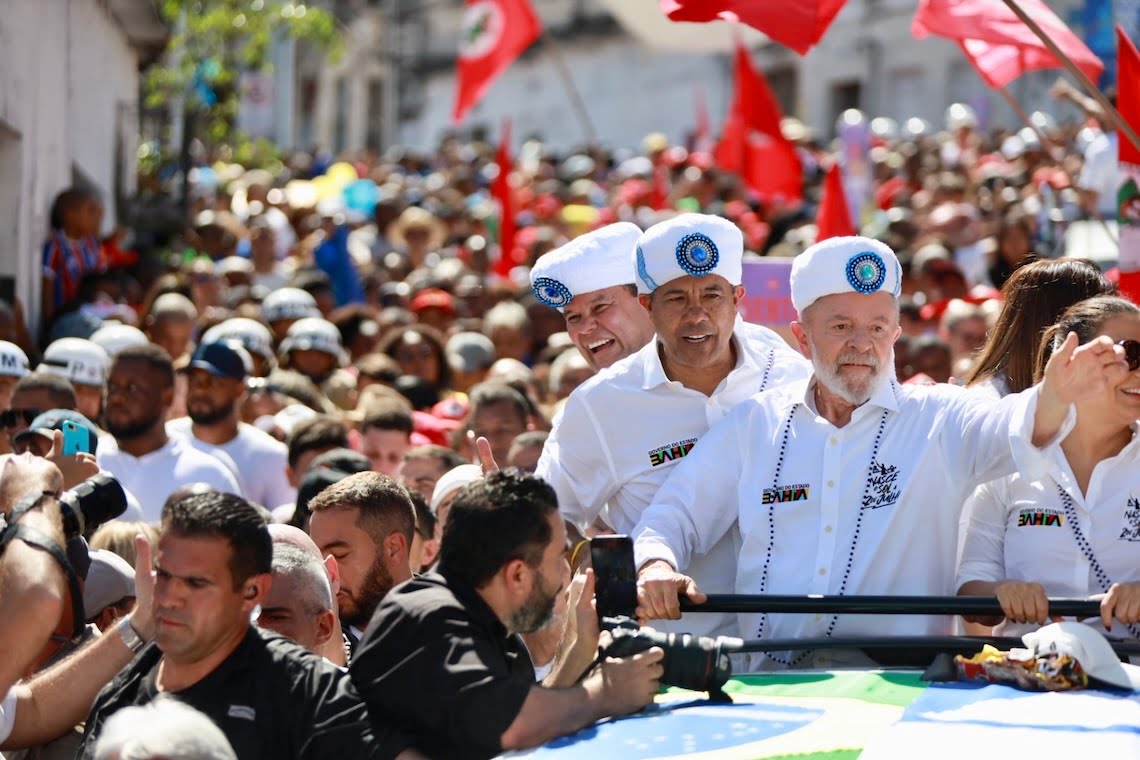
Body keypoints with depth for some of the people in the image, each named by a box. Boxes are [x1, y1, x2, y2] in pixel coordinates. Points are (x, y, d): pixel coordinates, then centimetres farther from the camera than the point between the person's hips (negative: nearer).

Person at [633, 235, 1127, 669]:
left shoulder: (937, 420, 8)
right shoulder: (755, 424, 15)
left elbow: (1005, 431, -13)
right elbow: (675, 515, 17)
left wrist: (1055, 397, -35)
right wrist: (655, 567, -6)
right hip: (771, 685, 1)